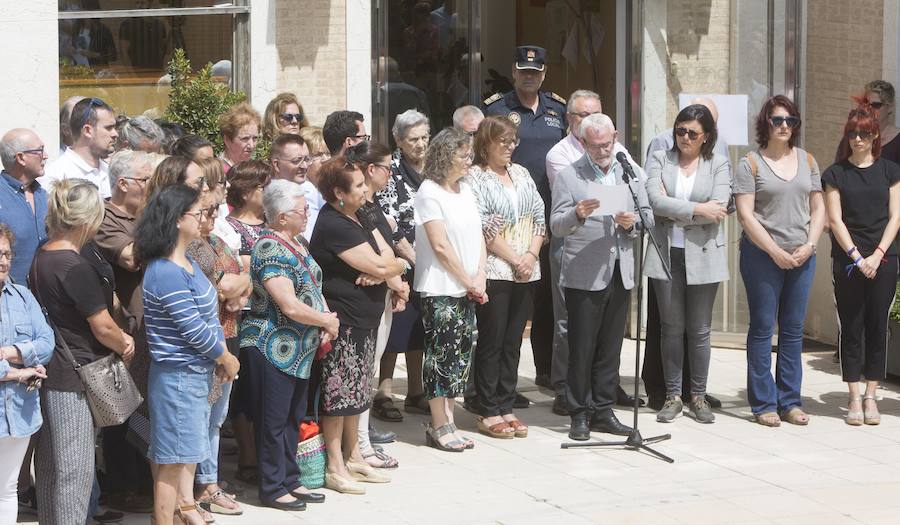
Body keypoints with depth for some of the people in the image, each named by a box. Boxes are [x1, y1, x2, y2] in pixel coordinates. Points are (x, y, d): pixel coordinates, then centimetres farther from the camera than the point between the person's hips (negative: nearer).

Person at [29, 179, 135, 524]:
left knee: (51, 463, 18)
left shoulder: (41, 257, 7)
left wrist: (119, 338, 1)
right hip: (73, 379, -9)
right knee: (75, 469, -2)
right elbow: (103, 328, -16)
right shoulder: (76, 268, -21)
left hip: (49, 375, 9)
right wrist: (124, 346, 5)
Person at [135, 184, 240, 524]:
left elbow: (208, 315, 13)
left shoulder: (187, 263, 8)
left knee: (188, 451, 23)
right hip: (178, 376, -10)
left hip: (197, 372, 10)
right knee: (173, 458, -1)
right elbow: (193, 328, -21)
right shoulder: (166, 273, -23)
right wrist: (226, 358, -8)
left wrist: (221, 357, 2)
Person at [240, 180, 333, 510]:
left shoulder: (297, 244, 9)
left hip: (299, 350, 9)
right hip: (273, 347, -9)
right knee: (273, 420, 2)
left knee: (294, 417, 16)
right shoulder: (271, 249, -20)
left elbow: (313, 287, 16)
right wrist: (328, 322, -11)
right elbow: (291, 306, -25)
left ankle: (290, 481, 27)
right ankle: (273, 489, 11)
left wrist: (326, 323, -1)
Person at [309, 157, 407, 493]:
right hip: (341, 321, -10)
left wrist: (385, 268, -14)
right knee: (338, 391, -4)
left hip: (363, 318, 10)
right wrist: (399, 265, 0)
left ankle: (353, 457, 26)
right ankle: (335, 468, 2)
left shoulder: (358, 217, 12)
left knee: (356, 390, 16)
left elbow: (385, 254, 9)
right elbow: (379, 267, -21)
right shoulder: (334, 226, -20)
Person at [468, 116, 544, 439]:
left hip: (526, 272, 6)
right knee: (492, 342, -1)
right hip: (494, 271, -6)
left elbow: (539, 217, 12)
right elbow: (483, 227, -12)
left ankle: (505, 408, 15)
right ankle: (489, 413, 5)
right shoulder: (475, 177, -5)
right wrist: (515, 259, -12)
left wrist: (531, 255, -3)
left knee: (512, 342, 9)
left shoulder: (521, 174, 15)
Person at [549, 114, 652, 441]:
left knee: (610, 348, 10)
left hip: (620, 273, 4)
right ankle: (580, 415, 8)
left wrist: (633, 222, -11)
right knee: (582, 349, 0)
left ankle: (603, 411, 18)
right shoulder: (568, 177, -1)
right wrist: (577, 214, -26)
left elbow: (648, 217, 11)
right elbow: (556, 226, -7)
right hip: (583, 275, -4)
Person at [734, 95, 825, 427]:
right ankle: (764, 404, 5)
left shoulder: (807, 161, 12)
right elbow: (746, 214, -8)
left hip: (802, 258, 4)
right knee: (762, 329, 0)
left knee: (794, 330, 7)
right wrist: (776, 251, -12)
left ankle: (790, 402, 14)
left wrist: (809, 245, -4)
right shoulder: (751, 163, -2)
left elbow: (818, 208, 12)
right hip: (762, 256, -4)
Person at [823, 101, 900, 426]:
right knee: (851, 329, 0)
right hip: (848, 262, -1)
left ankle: (871, 396, 9)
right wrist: (858, 257, -9)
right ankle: (855, 399, 4)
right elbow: (836, 220, -1)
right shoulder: (836, 174, 4)